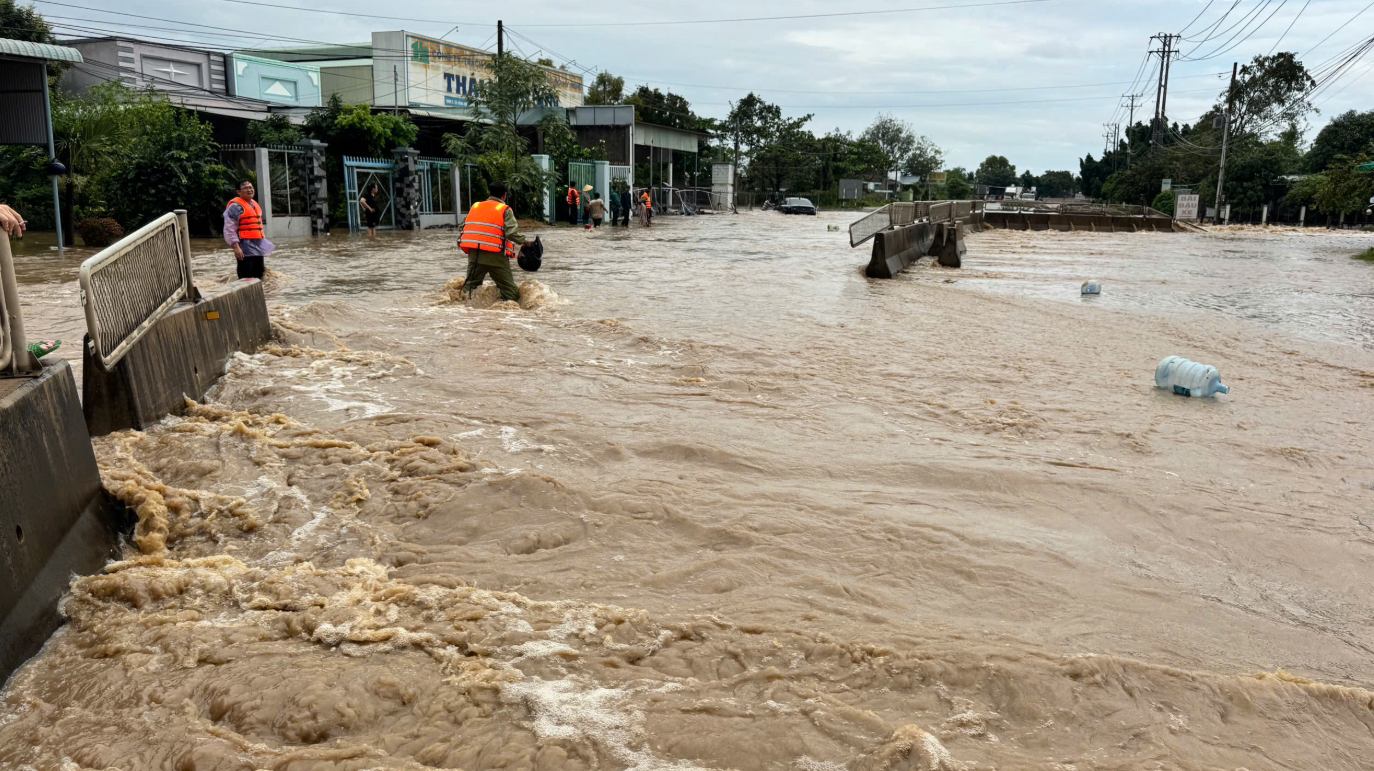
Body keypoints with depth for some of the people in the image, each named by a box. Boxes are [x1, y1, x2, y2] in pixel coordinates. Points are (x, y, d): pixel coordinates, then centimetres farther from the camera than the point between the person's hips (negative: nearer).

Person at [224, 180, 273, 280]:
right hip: (245, 249, -9)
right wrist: (236, 247, -22)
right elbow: (229, 229, -14)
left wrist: (264, 244, 24)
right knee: (246, 279, -10)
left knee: (258, 277, 14)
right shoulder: (236, 206, -9)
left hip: (258, 248, 9)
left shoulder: (255, 205, 18)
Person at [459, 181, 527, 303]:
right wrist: (524, 242, -1)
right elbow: (512, 233, -13)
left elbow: (465, 227, 13)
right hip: (495, 256, -4)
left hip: (474, 254, 5)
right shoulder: (505, 210, 1)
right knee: (511, 292, 3)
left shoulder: (475, 206, 15)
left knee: (470, 286, 18)